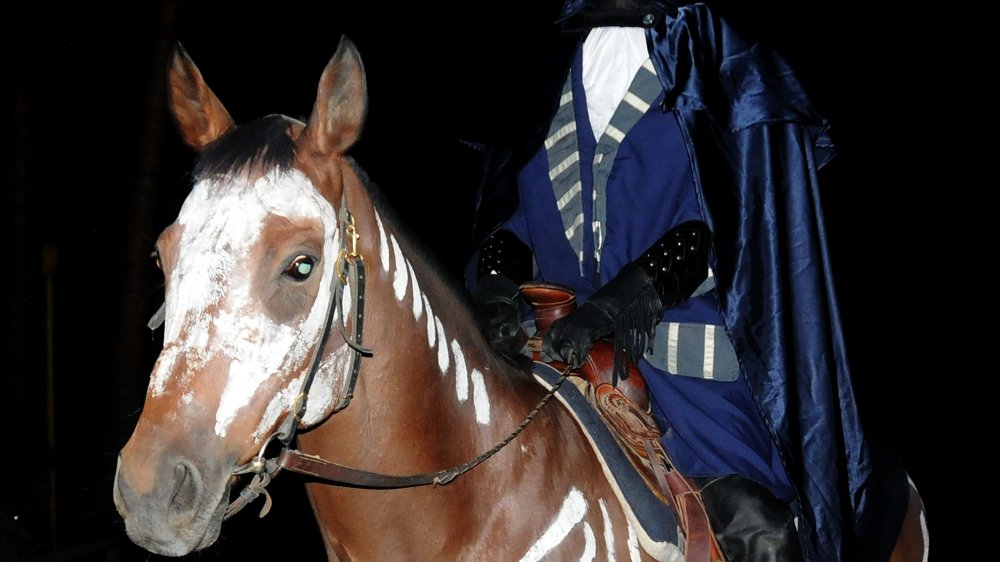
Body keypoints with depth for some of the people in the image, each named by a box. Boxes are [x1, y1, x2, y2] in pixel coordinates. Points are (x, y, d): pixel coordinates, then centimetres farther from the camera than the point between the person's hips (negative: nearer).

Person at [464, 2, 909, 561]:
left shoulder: (704, 58, 4)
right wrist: (497, 286, -8)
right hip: (561, 342, 4)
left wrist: (616, 301, -20)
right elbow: (507, 212, 15)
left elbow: (725, 220, -8)